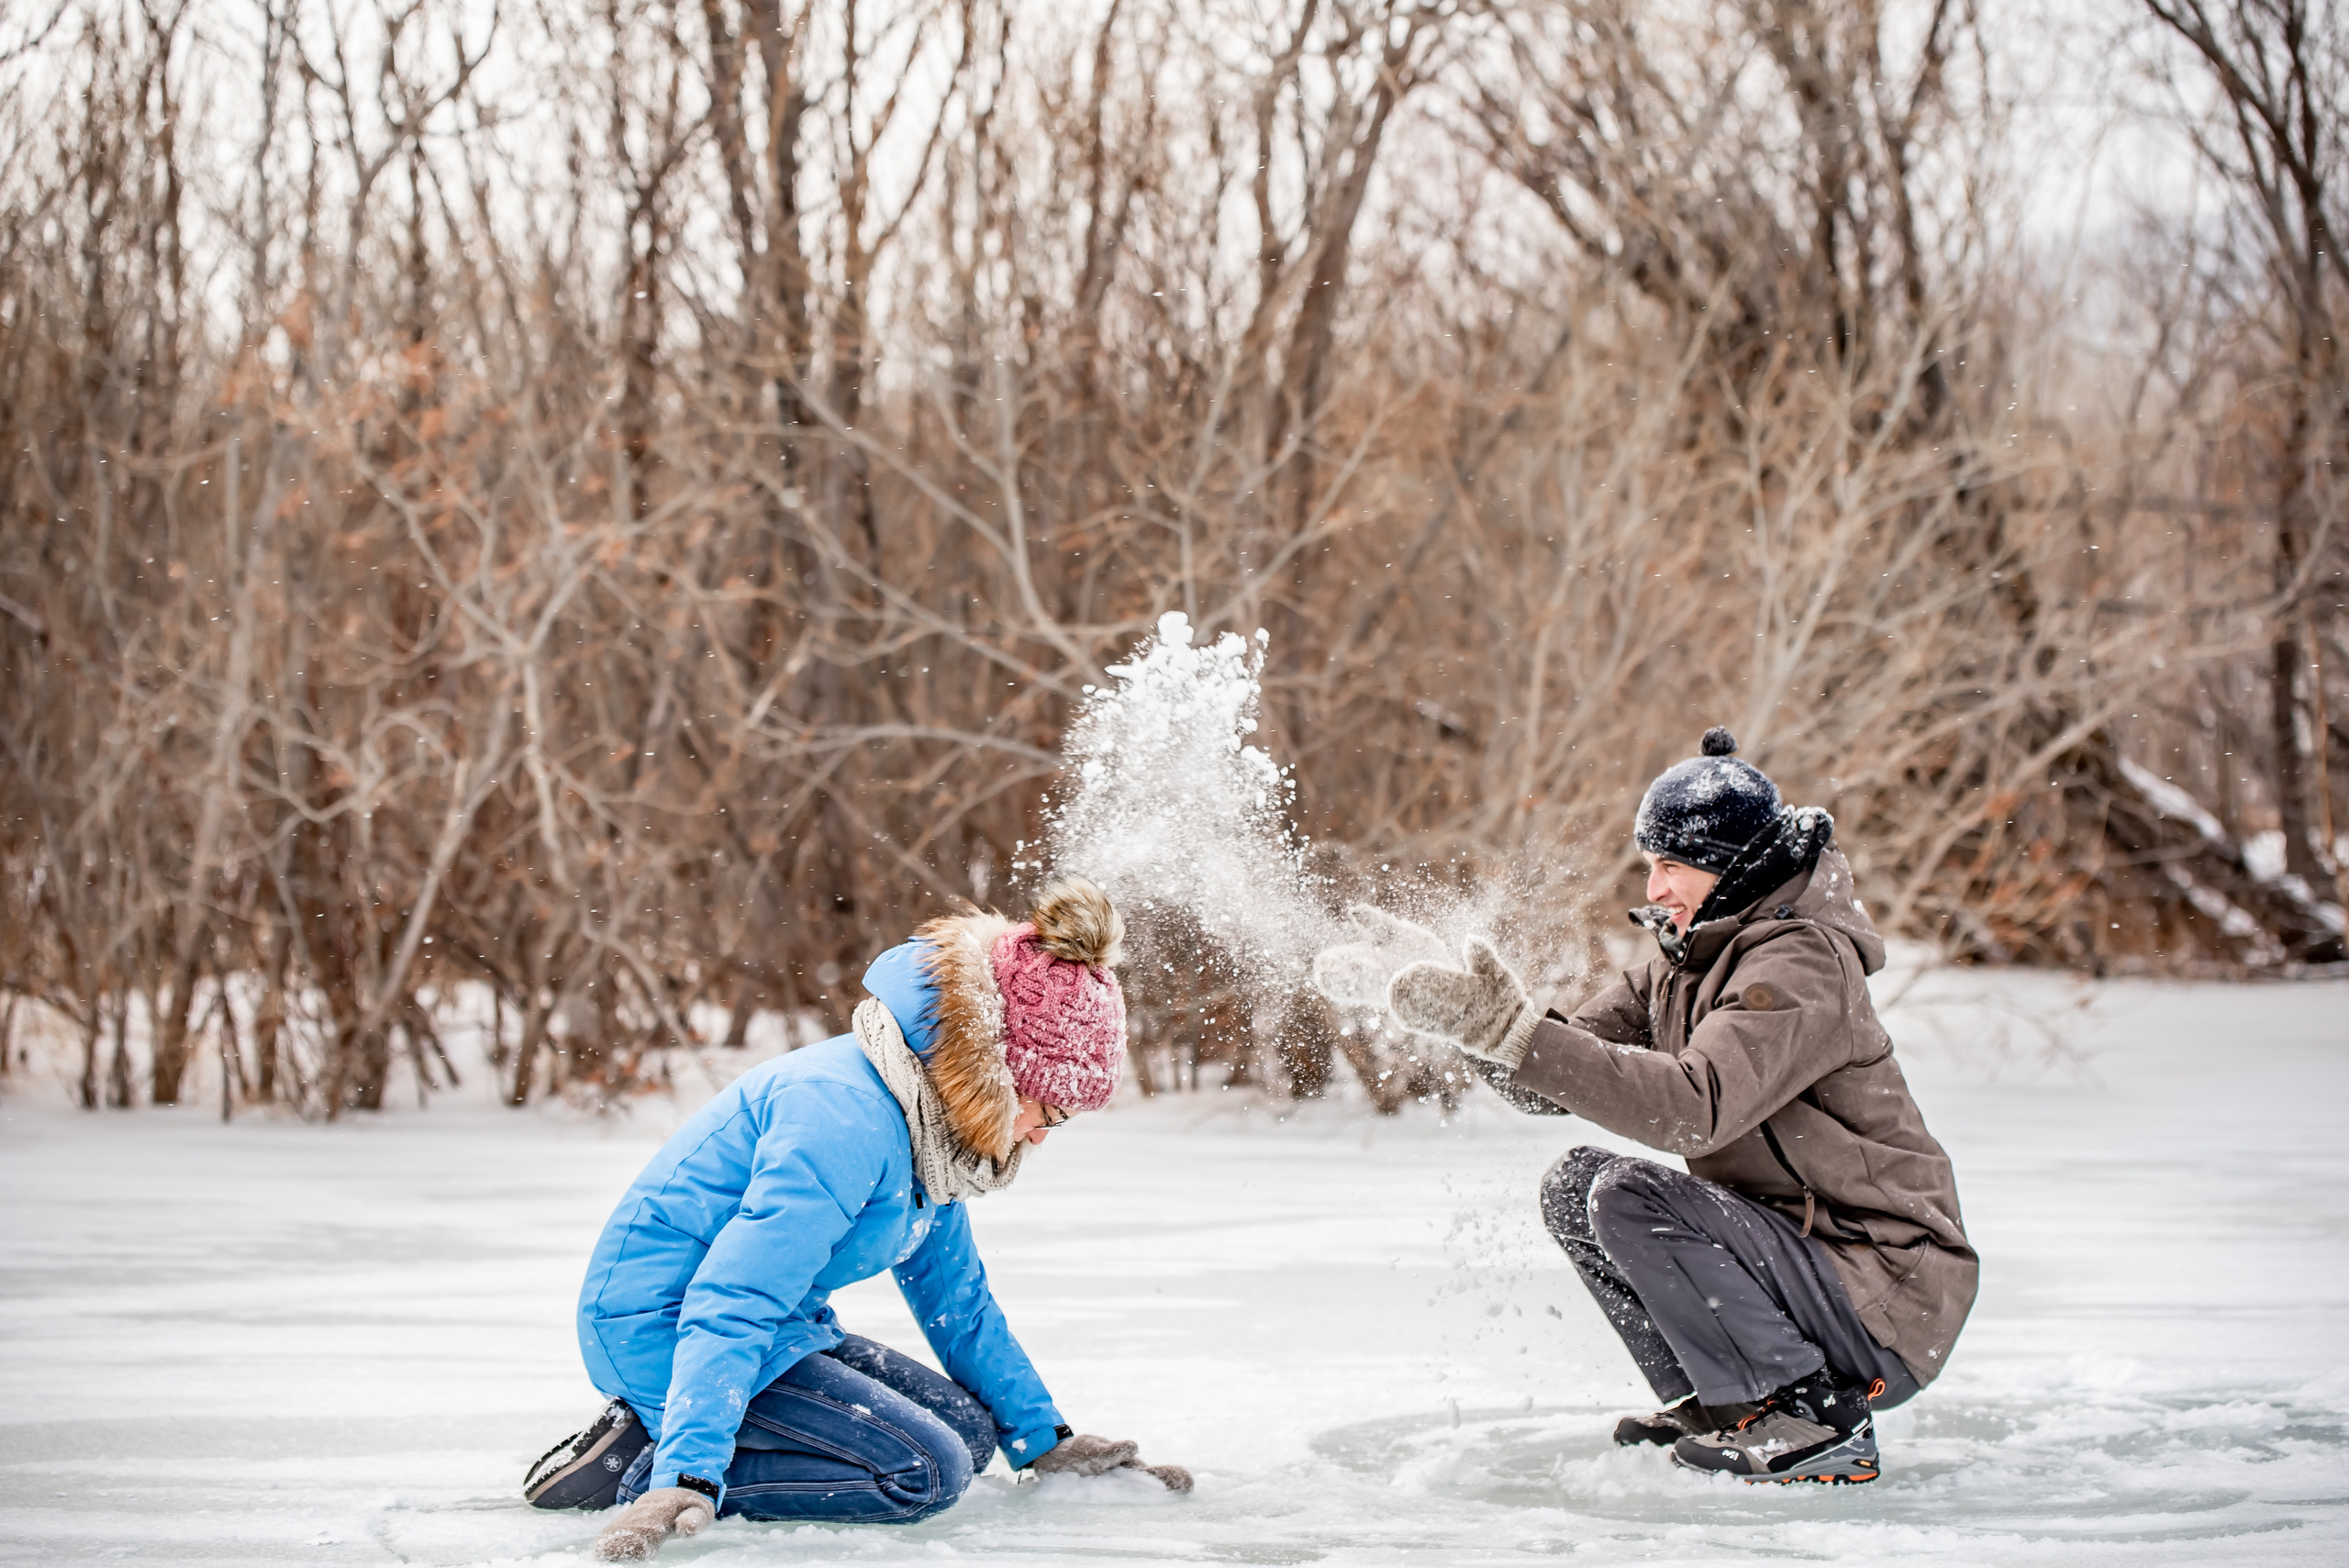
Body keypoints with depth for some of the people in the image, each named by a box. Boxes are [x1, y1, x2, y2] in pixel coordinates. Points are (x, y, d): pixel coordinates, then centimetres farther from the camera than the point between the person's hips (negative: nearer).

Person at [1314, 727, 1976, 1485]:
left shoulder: (1800, 966, -19)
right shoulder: (1684, 966, 10)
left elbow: (1696, 1106, -35)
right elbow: (1552, 1084, 6)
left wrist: (1514, 1030, -38)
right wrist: (1452, 989, -8)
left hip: (1888, 1316, -9)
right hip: (1801, 1262, 9)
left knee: (1631, 1197, -22)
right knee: (1575, 1186, 5)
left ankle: (1817, 1418, -14)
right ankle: (1721, 1409, 6)